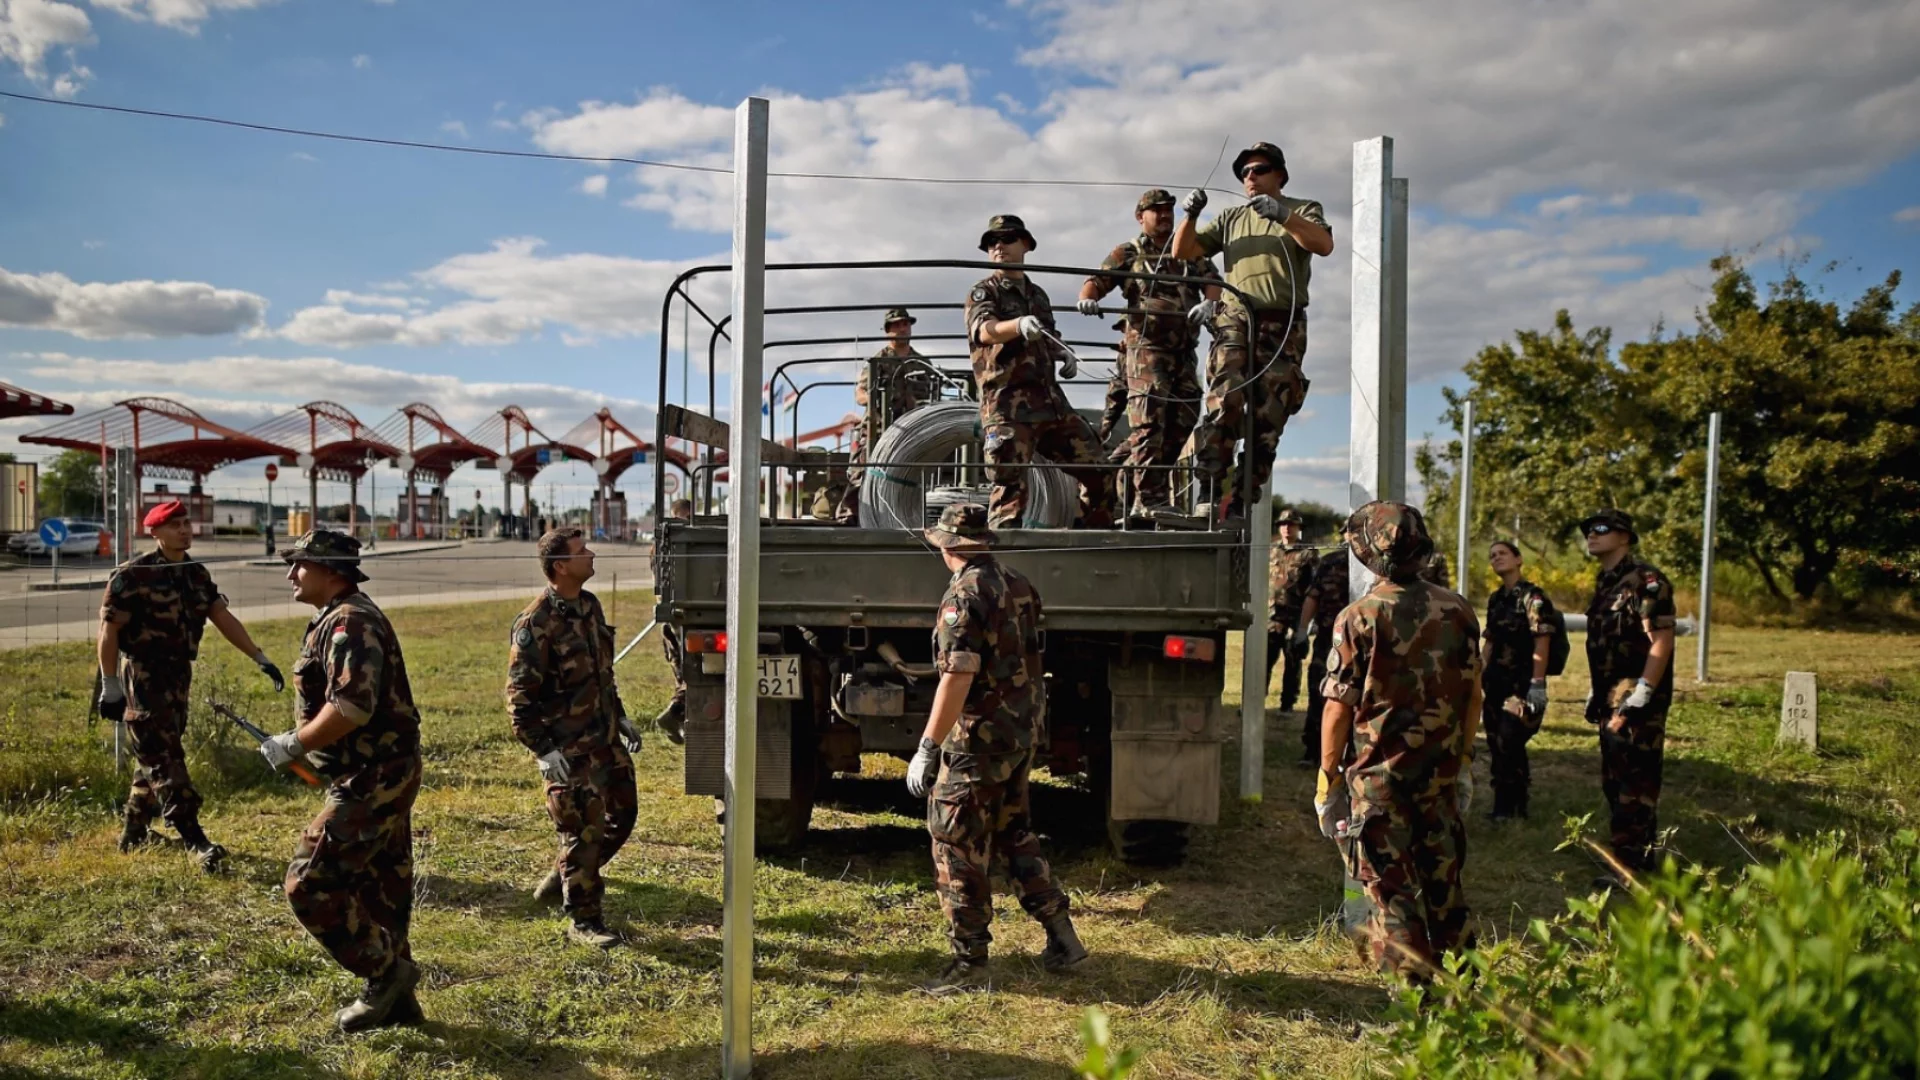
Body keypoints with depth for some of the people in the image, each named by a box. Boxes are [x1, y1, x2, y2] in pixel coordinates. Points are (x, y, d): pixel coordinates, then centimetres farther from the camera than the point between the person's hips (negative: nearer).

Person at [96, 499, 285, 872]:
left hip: (178, 674, 8)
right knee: (164, 759, -9)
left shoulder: (196, 573, 8)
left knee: (157, 755, 16)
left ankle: (134, 832, 32)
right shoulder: (133, 574, -13)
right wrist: (110, 686, -15)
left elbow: (222, 617, 8)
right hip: (143, 676, -7)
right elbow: (109, 631, -12)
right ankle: (196, 842, -13)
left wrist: (260, 658, 1)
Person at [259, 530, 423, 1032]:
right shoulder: (343, 618, 15)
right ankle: (396, 998, 24)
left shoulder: (349, 622, -18)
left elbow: (352, 707, -28)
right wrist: (305, 746, 15)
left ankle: (386, 971, 4)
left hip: (371, 781, -11)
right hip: (383, 776, 11)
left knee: (310, 884, -7)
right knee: (381, 887, 15)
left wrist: (293, 744, -17)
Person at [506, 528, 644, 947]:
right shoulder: (535, 624, -18)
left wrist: (621, 717, 17)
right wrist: (545, 751, -22)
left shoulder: (590, 606, 8)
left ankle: (561, 880, 33)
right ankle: (582, 920, 13)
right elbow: (519, 696, -17)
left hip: (605, 739, 8)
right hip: (567, 750, -8)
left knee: (622, 814, 15)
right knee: (584, 830, -2)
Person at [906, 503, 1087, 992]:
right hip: (1023, 731, 9)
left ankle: (969, 960, 9)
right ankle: (1062, 936, 25)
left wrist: (928, 748, -23)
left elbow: (958, 677, -25)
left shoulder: (965, 594, -18)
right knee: (1013, 832, 22)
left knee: (958, 846, 2)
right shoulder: (1018, 584, 8)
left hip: (981, 737, -9)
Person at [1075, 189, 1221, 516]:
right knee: (1149, 419, -13)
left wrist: (1209, 301, -18)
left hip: (1184, 349, 5)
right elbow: (1097, 281, -2)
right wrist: (1087, 298, -26)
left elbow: (1212, 280, 6)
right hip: (1146, 345, -5)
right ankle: (1148, 498, -15)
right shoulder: (1128, 254, 9)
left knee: (1183, 419, 5)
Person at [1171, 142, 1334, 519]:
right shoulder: (1231, 218, 22)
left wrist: (1282, 216, -21)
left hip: (1283, 326, 0)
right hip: (1236, 318, 0)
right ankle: (1208, 484, -22)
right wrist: (1190, 215, -3)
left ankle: (1240, 500, 6)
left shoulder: (1303, 210, 14)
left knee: (1268, 417, -1)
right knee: (1226, 399, -23)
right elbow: (1183, 251, 16)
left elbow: (1324, 245, -8)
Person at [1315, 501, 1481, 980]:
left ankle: (1416, 978, 9)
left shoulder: (1359, 618, -15)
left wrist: (1327, 774, -3)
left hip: (1378, 772, -5)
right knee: (1442, 873, 19)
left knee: (1390, 877, 6)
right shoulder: (1457, 609, 0)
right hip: (1441, 769, 5)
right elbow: (1473, 693, 7)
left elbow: (1339, 708, -13)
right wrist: (1463, 755, 18)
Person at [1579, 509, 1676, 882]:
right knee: (1614, 781, 15)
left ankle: (1634, 869, -1)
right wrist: (1595, 693, 19)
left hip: (1636, 701, -10)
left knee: (1634, 783, -6)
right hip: (1612, 699, 10)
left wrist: (1640, 696, -23)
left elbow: (1661, 640, -20)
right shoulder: (1606, 583, 16)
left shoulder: (1645, 579, -13)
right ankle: (1628, 858, 25)